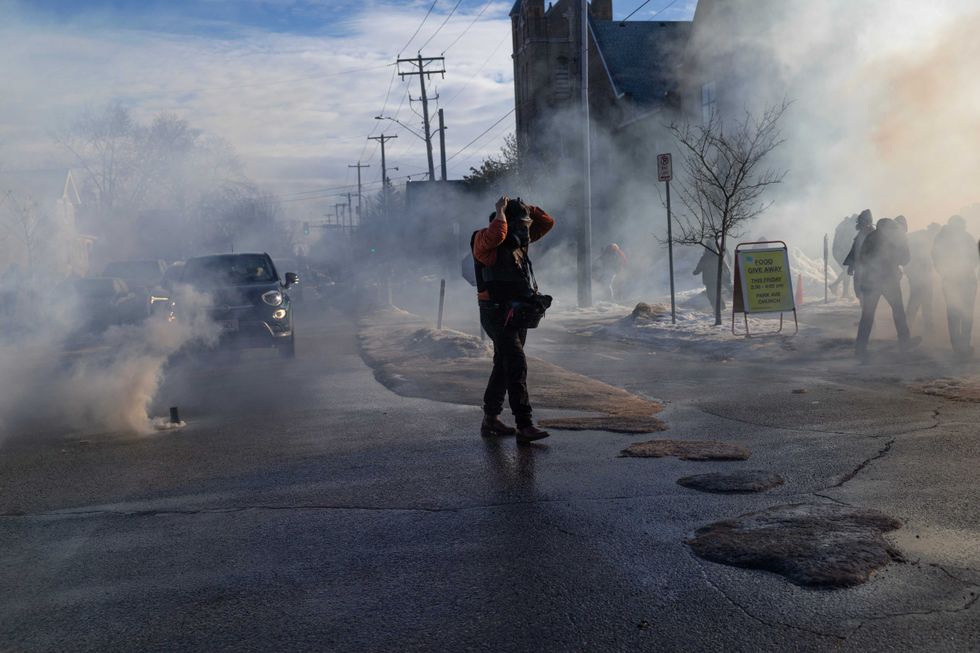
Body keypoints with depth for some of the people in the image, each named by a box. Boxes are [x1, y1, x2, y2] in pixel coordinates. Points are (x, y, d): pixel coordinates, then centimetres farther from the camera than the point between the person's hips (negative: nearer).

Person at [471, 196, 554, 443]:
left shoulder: (521, 239, 12)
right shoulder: (485, 240, -12)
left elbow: (547, 222, 19)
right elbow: (496, 233, -37)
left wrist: (526, 208, 6)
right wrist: (501, 211, -20)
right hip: (498, 314, -9)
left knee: (504, 366, 16)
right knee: (517, 365, -18)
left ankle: (491, 419, 29)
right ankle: (524, 426, -19)